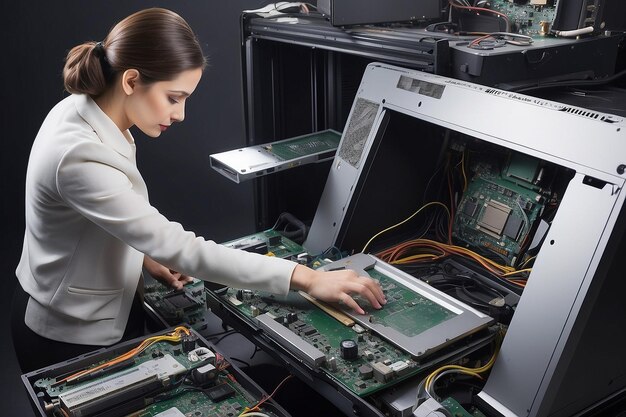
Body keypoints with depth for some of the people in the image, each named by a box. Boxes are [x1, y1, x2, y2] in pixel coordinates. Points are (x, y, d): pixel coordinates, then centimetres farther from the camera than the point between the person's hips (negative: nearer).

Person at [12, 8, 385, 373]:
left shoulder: (85, 110, -6)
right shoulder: (81, 158, -34)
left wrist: (144, 254, -2)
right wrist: (304, 277, -33)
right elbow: (181, 249, -35)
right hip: (71, 338, -8)